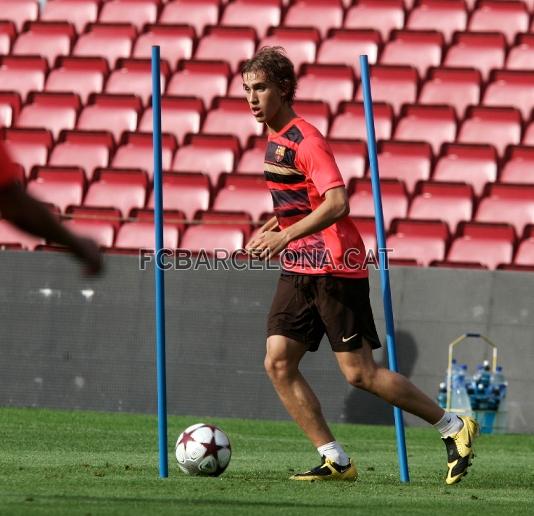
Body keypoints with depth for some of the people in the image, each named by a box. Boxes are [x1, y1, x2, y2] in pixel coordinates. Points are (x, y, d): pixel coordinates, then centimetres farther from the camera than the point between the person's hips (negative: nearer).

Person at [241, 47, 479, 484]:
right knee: (278, 361, -4)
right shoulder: (274, 138, 13)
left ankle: (453, 427, 7)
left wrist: (285, 235, -36)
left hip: (334, 268, -9)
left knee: (359, 373, -7)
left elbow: (337, 203, -28)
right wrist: (267, 230, 22)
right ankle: (335, 460, 0)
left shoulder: (305, 140, -16)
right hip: (297, 270, 9)